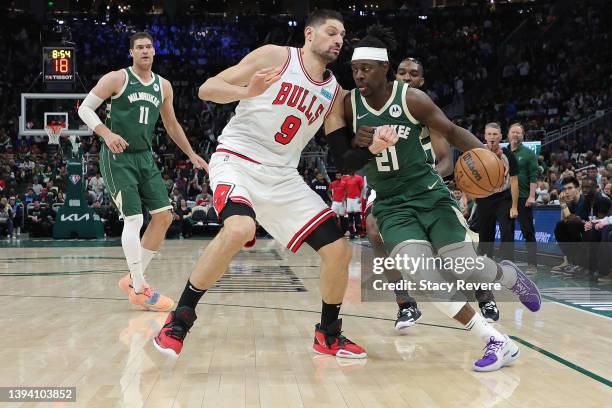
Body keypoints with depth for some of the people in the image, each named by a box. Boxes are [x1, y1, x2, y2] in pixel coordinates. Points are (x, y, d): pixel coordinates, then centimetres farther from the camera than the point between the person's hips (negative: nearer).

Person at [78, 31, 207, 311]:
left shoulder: (163, 86, 11)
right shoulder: (117, 79, -6)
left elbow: (171, 124, 22)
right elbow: (85, 108, -7)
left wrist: (191, 154, 21)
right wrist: (107, 133, -23)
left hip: (144, 157, 7)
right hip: (118, 157, -7)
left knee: (164, 216, 1)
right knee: (133, 219, -14)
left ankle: (133, 279, 13)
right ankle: (139, 290, -6)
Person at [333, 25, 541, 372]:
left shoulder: (412, 98, -12)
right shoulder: (350, 105, -5)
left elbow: (451, 131, -4)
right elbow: (344, 161, 5)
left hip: (430, 194, -1)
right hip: (391, 204, 2)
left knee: (464, 268, -7)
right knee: (424, 277, -19)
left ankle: (510, 275, 32)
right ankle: (497, 342, -11)